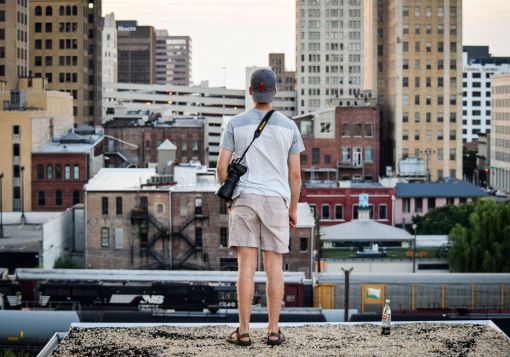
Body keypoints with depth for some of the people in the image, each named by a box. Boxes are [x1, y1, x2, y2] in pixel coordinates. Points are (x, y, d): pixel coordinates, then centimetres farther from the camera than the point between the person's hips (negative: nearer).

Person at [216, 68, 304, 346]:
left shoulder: (236, 124, 0)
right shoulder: (288, 126, 2)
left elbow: (222, 167, -2)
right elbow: (295, 173, 2)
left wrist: (229, 196, 15)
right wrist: (293, 208, 12)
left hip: (244, 199, 0)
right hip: (276, 200, 0)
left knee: (246, 266, -2)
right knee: (274, 266, 4)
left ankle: (243, 331, -2)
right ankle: (273, 331, 4)